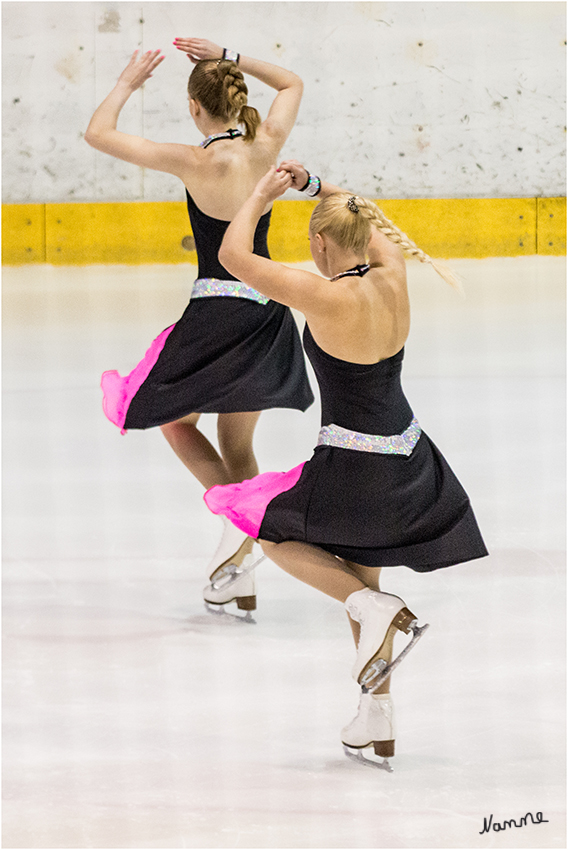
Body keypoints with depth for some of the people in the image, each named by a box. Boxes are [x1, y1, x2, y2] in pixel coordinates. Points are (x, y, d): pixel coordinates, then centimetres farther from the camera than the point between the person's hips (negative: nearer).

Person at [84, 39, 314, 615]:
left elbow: (98, 134, -9)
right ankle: (238, 583, 19)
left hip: (217, 312, -6)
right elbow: (292, 83, 20)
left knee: (176, 421, 17)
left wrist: (128, 82, 7)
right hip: (266, 312, 6)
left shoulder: (196, 162, -16)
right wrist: (231, 59, 15)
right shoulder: (267, 146, -3)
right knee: (237, 443, 17)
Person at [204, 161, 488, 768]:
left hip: (353, 462, -7)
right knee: (358, 576, 21)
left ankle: (378, 610, -3)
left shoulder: (325, 297, -22)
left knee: (275, 535, 18)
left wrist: (262, 194, -1)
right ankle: (377, 726, 23)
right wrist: (308, 181, 18)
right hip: (406, 454, 7)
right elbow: (373, 224, 19)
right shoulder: (392, 279, -4)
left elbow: (233, 257, -15)